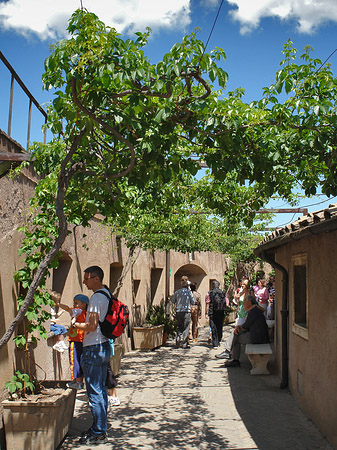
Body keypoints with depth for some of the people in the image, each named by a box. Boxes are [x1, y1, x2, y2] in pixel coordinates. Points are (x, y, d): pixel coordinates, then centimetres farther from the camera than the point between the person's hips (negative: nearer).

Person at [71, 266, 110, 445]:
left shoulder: (96, 297, -18)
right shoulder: (106, 294, 12)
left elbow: (92, 326, -24)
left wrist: (75, 323, -7)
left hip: (93, 349, -10)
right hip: (104, 346, 10)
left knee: (94, 392, -4)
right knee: (101, 390, 17)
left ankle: (98, 434, 2)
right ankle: (100, 428, 26)